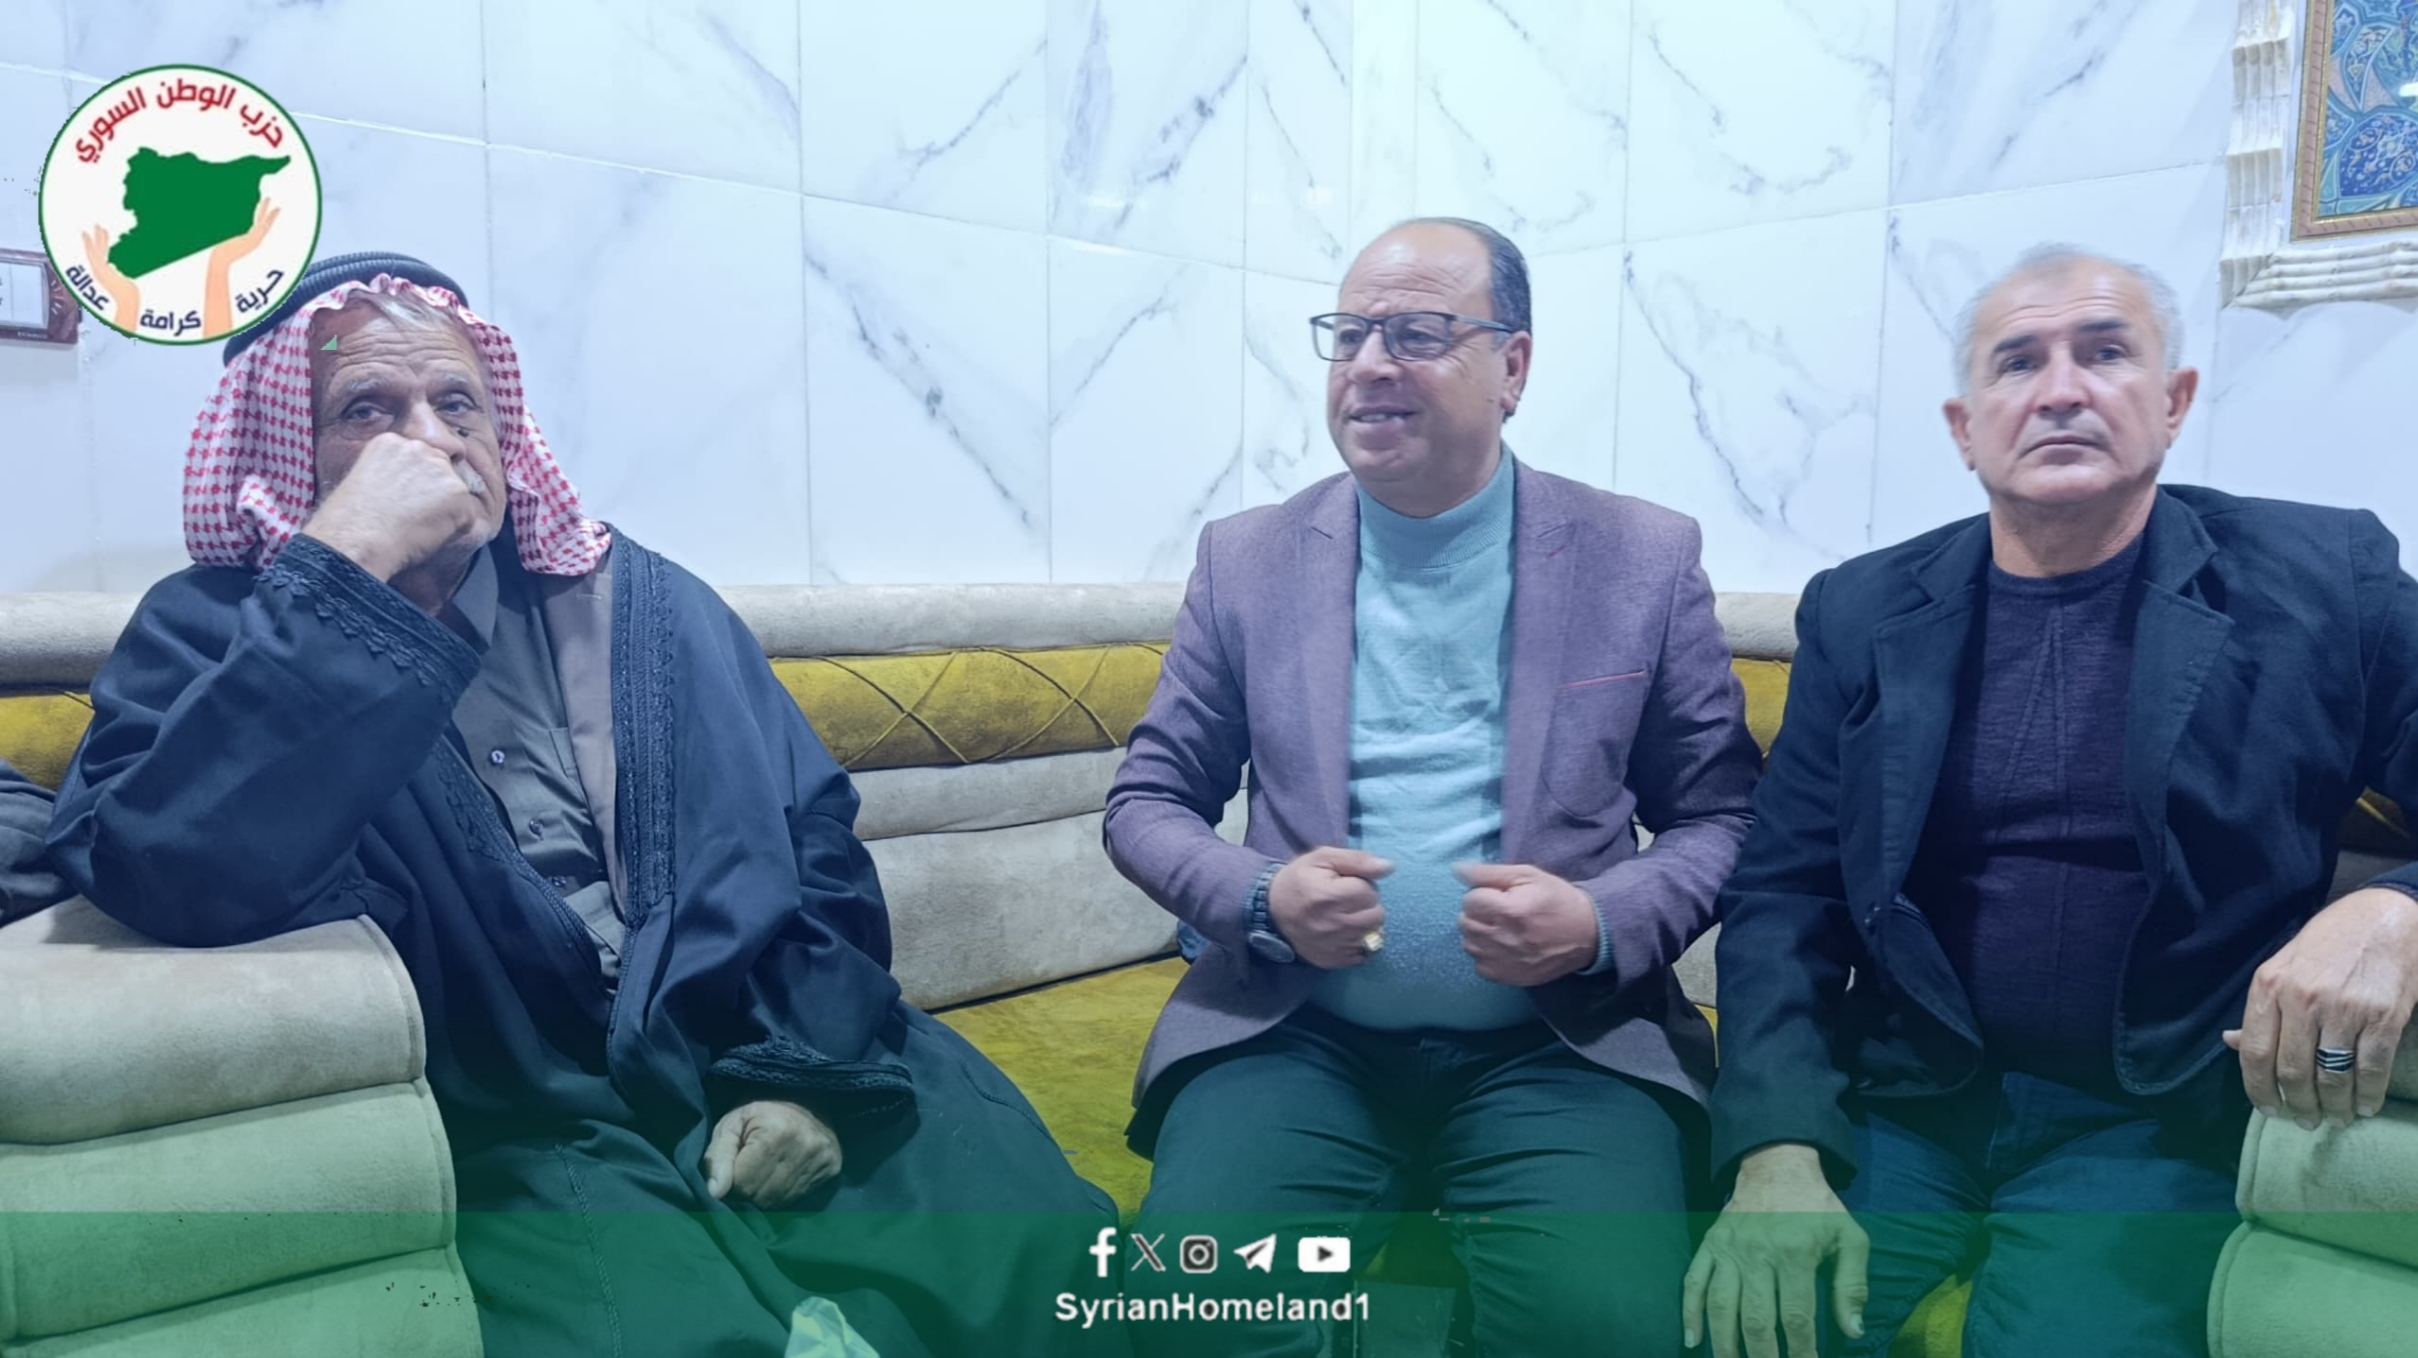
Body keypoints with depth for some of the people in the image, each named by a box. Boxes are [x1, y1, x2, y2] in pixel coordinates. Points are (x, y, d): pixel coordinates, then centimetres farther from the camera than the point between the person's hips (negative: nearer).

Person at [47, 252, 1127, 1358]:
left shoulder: (646, 602, 14)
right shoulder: (217, 636, 6)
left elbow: (819, 837, 11)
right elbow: (172, 881, -16)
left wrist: (807, 1072, -2)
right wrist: (345, 567, -16)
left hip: (771, 1063, 3)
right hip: (529, 1123, -2)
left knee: (1036, 1249, -18)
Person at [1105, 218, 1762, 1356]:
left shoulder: (1645, 561, 3)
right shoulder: (1247, 559, 6)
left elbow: (1722, 817, 7)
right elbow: (1147, 801, 10)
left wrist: (1605, 926, -13)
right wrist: (1261, 900, -11)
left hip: (1559, 1047, 0)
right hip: (1295, 1036, 1)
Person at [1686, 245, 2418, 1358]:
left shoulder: (2326, 579, 2)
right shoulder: (1860, 612, 5)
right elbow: (1782, 897, 0)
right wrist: (1778, 1155, -13)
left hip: (2155, 1126, 0)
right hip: (1898, 1099, 1)